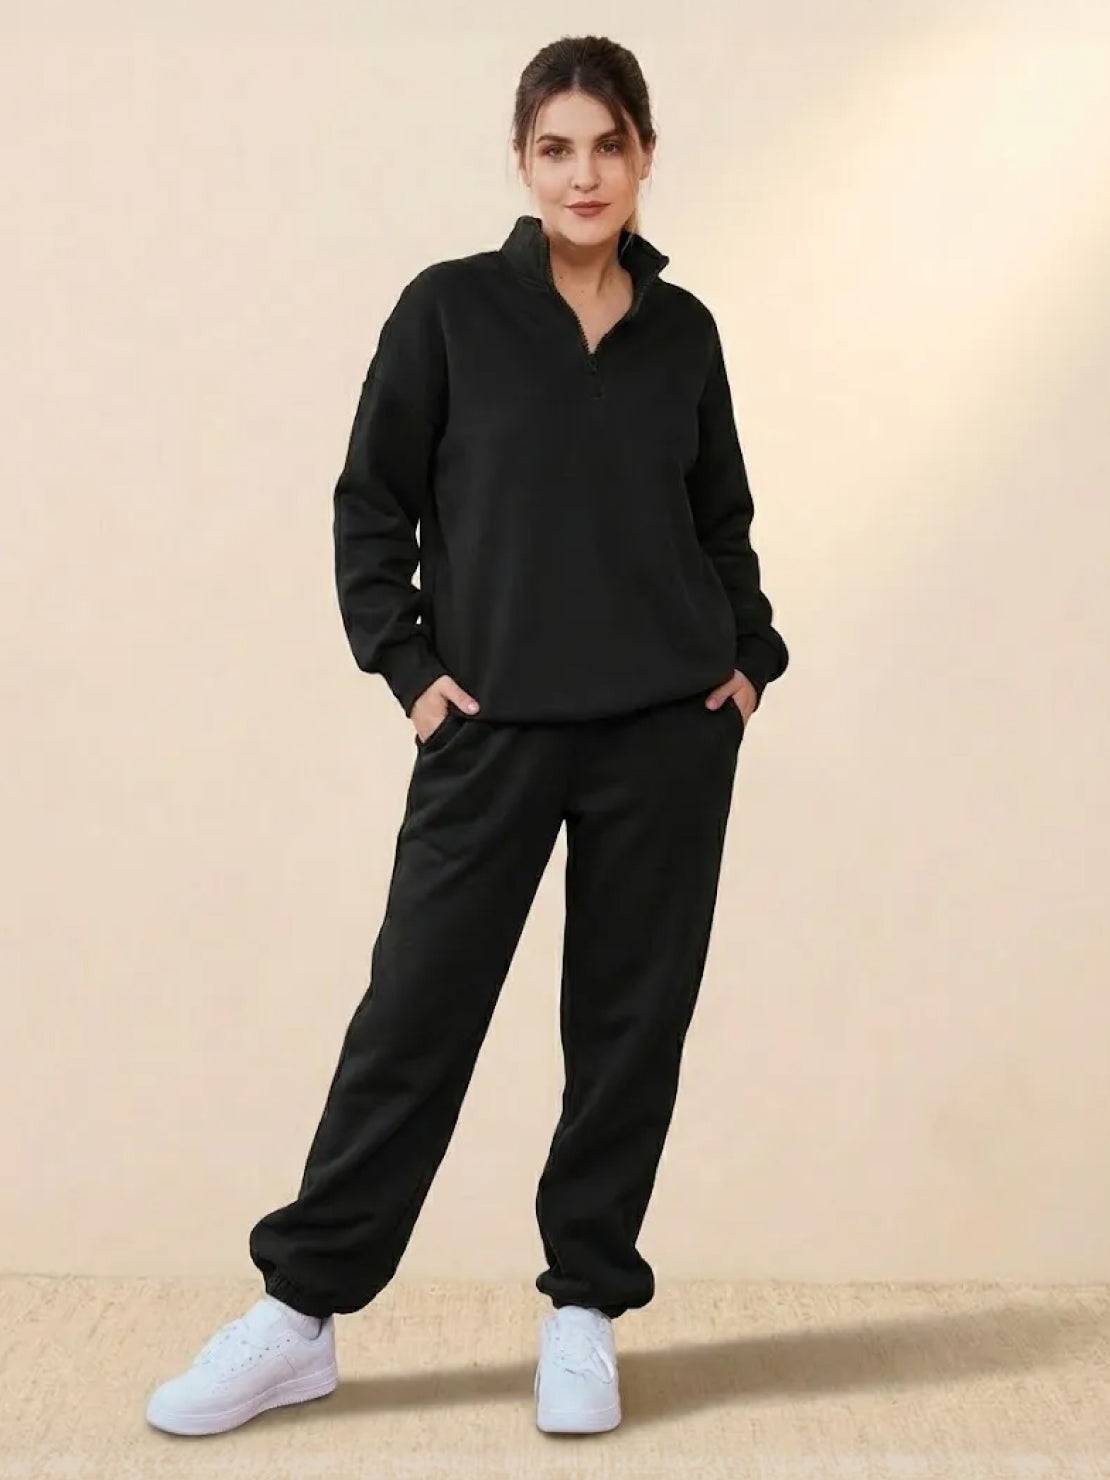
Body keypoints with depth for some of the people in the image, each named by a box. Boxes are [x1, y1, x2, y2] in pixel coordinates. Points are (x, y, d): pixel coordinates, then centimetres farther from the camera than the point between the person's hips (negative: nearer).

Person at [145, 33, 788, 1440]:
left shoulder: (684, 330, 8)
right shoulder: (450, 307, -1)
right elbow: (371, 506, 1)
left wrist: (751, 655, 6)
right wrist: (410, 666, -6)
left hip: (668, 730, 3)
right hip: (494, 729, -2)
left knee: (632, 1018, 7)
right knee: (415, 1012, 1)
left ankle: (584, 1310, 22)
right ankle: (298, 1310, 15)